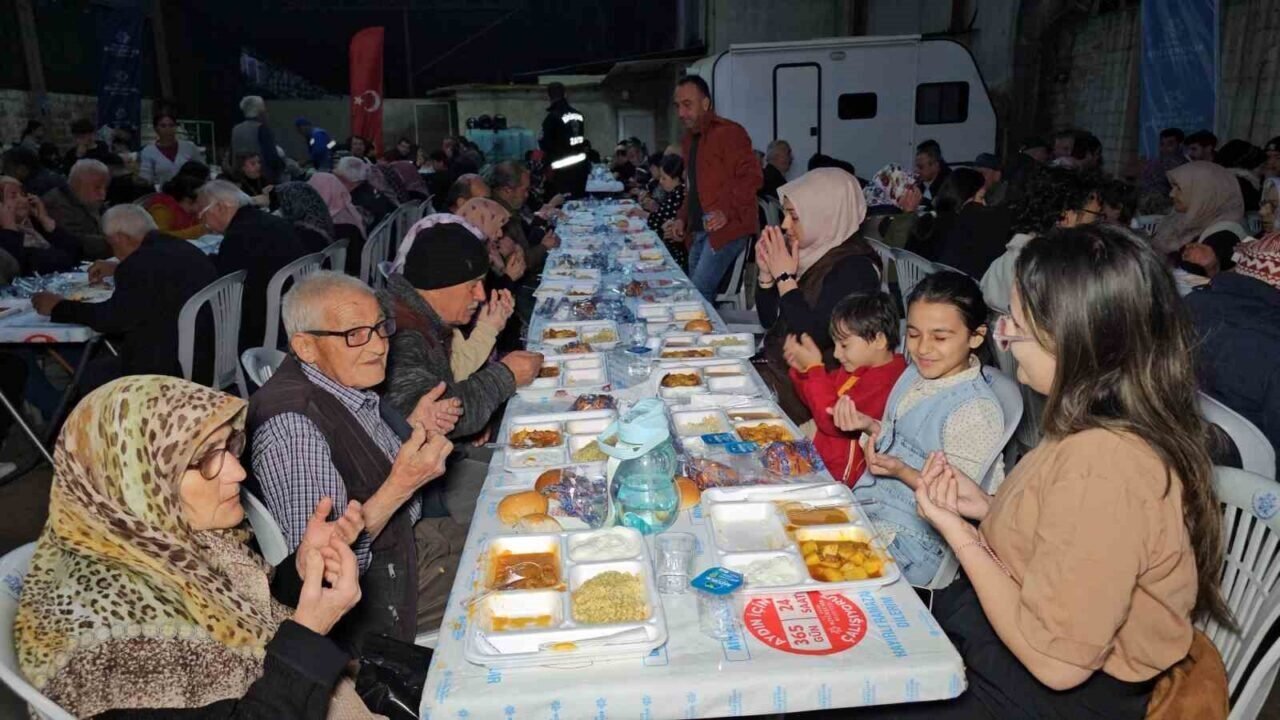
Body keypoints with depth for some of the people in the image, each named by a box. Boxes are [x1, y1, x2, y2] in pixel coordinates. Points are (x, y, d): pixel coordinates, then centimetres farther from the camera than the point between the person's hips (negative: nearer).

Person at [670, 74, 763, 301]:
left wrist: (727, 211, -26)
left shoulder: (729, 133, -9)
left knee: (698, 294, -18)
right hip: (698, 232, 9)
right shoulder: (688, 139, 19)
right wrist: (683, 218, 17)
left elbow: (752, 176, -16)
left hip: (726, 230, -9)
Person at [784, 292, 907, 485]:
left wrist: (814, 367, -21)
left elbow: (832, 422, -26)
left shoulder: (883, 382, -25)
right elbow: (816, 402, 18)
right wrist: (802, 370, -1)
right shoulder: (856, 368, 5)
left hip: (838, 475, -9)